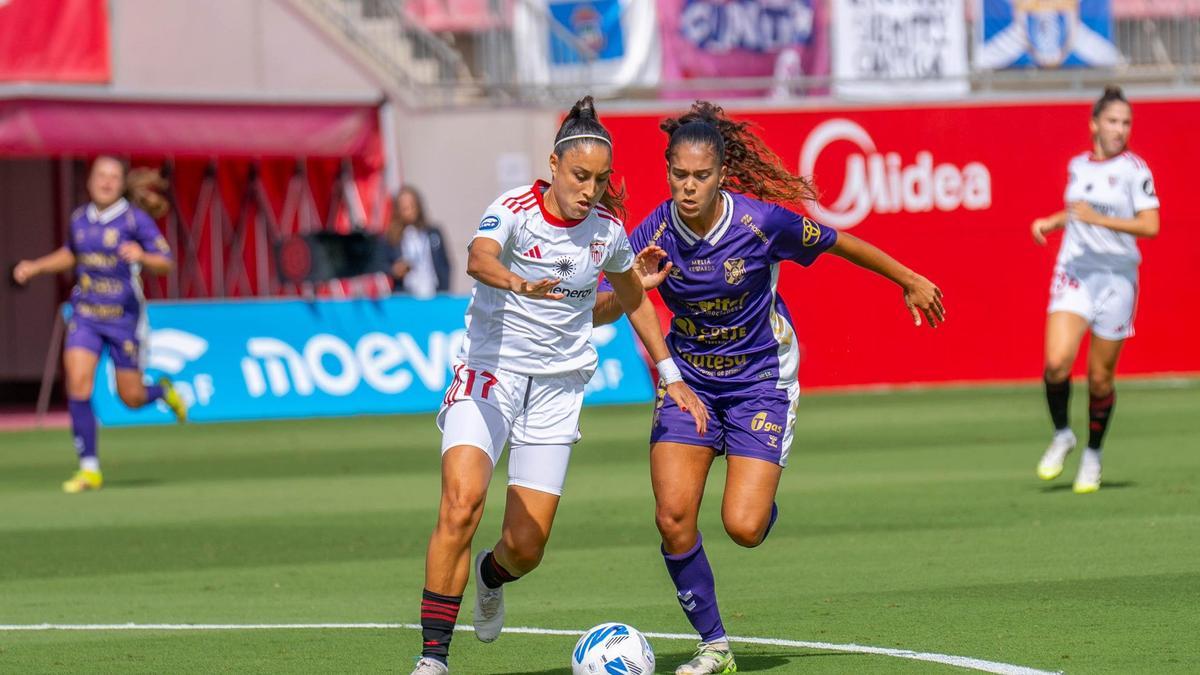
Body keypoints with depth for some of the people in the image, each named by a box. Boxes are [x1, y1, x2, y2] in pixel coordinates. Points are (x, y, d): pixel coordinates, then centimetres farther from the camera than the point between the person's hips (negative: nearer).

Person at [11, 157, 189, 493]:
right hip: (85, 316, 3)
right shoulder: (79, 219, 6)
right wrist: (37, 266, 13)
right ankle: (89, 469, -10)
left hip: (124, 317, -3)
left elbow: (166, 263, -11)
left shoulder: (136, 219, -9)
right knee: (77, 385, -16)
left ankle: (163, 391, 42)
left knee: (132, 397, 4)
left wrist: (142, 256, -31)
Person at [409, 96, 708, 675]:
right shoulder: (514, 210, -14)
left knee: (525, 547, -2)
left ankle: (490, 575, 37)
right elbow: (479, 258, -37)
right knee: (462, 501, -26)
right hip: (490, 372, -4)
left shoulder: (606, 228, 1)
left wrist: (670, 376, 21)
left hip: (559, 386, 4)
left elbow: (633, 298, 20)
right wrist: (518, 282, -59)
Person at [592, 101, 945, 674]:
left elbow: (839, 243, -3)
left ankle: (762, 500, 26)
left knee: (743, 527, -15)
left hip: (760, 379, -2)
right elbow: (597, 314, -11)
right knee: (673, 517, -13)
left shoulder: (761, 220, -20)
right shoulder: (654, 234, -13)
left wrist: (909, 281, 9)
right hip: (688, 378, 3)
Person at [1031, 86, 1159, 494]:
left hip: (1116, 277, -3)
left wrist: (1098, 218, -20)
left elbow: (1150, 226, -13)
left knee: (1100, 378, 2)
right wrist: (1051, 222, 10)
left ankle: (1093, 456, 23)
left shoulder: (1134, 169, -5)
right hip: (1073, 273, 3)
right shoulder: (1077, 166, 10)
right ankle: (1061, 435, 7)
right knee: (1056, 362, -17)